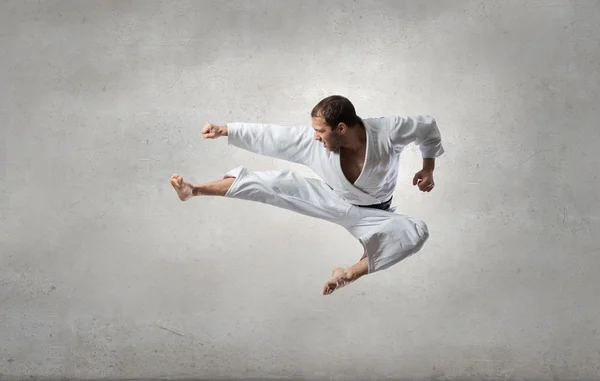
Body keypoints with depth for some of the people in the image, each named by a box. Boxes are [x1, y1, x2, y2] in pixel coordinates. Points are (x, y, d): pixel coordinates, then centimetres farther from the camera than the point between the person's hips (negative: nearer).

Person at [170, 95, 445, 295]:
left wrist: (428, 169, -14)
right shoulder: (314, 140, -26)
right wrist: (225, 130, -22)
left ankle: (350, 274, -26)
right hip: (331, 199, 1)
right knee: (278, 182, -16)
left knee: (416, 232, -29)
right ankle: (195, 190, -14)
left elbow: (427, 126, -16)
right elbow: (270, 136, -21)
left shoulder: (388, 132, -33)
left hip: (370, 214, -1)